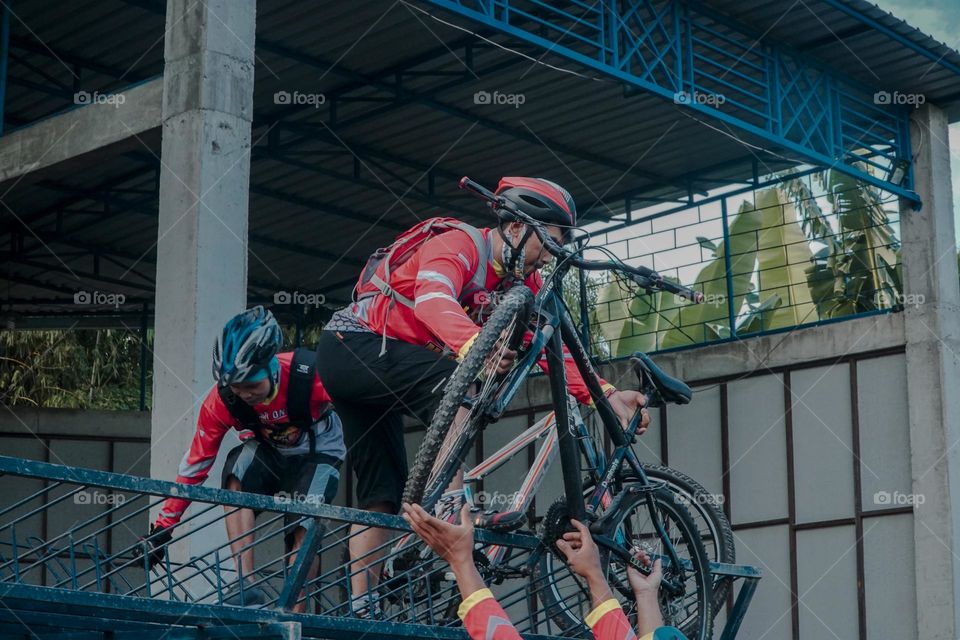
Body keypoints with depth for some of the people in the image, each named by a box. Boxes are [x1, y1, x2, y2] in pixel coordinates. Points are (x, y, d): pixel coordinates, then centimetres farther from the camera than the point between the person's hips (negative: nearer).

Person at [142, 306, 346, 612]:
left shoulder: (310, 375, -34)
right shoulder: (221, 399, -25)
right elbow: (195, 464, -17)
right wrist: (162, 527, -17)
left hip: (317, 453, -2)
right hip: (268, 452, 2)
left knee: (303, 531, -23)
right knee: (236, 477, -31)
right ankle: (247, 584, -34)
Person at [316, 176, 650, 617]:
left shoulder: (522, 281, 5)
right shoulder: (460, 245, -21)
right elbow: (433, 300, -43)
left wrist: (606, 395, -19)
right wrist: (474, 346, -62)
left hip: (373, 370, 10)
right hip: (350, 345, -10)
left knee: (382, 489, 7)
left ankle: (361, 610, 8)